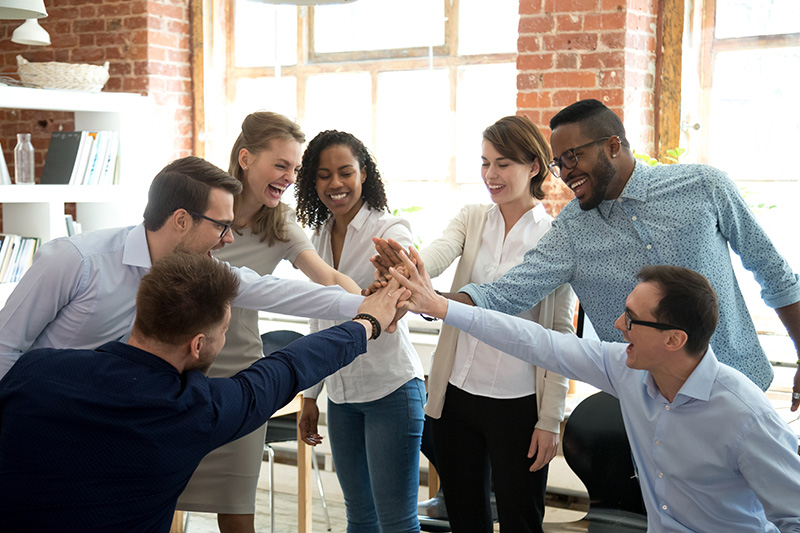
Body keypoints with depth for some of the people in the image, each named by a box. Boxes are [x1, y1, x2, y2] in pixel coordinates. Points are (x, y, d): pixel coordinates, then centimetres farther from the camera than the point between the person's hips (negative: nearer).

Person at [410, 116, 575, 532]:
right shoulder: (472, 219, 6)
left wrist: (550, 419, -8)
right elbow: (439, 252, -16)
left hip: (518, 402, -4)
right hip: (457, 393, 4)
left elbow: (561, 333, -5)